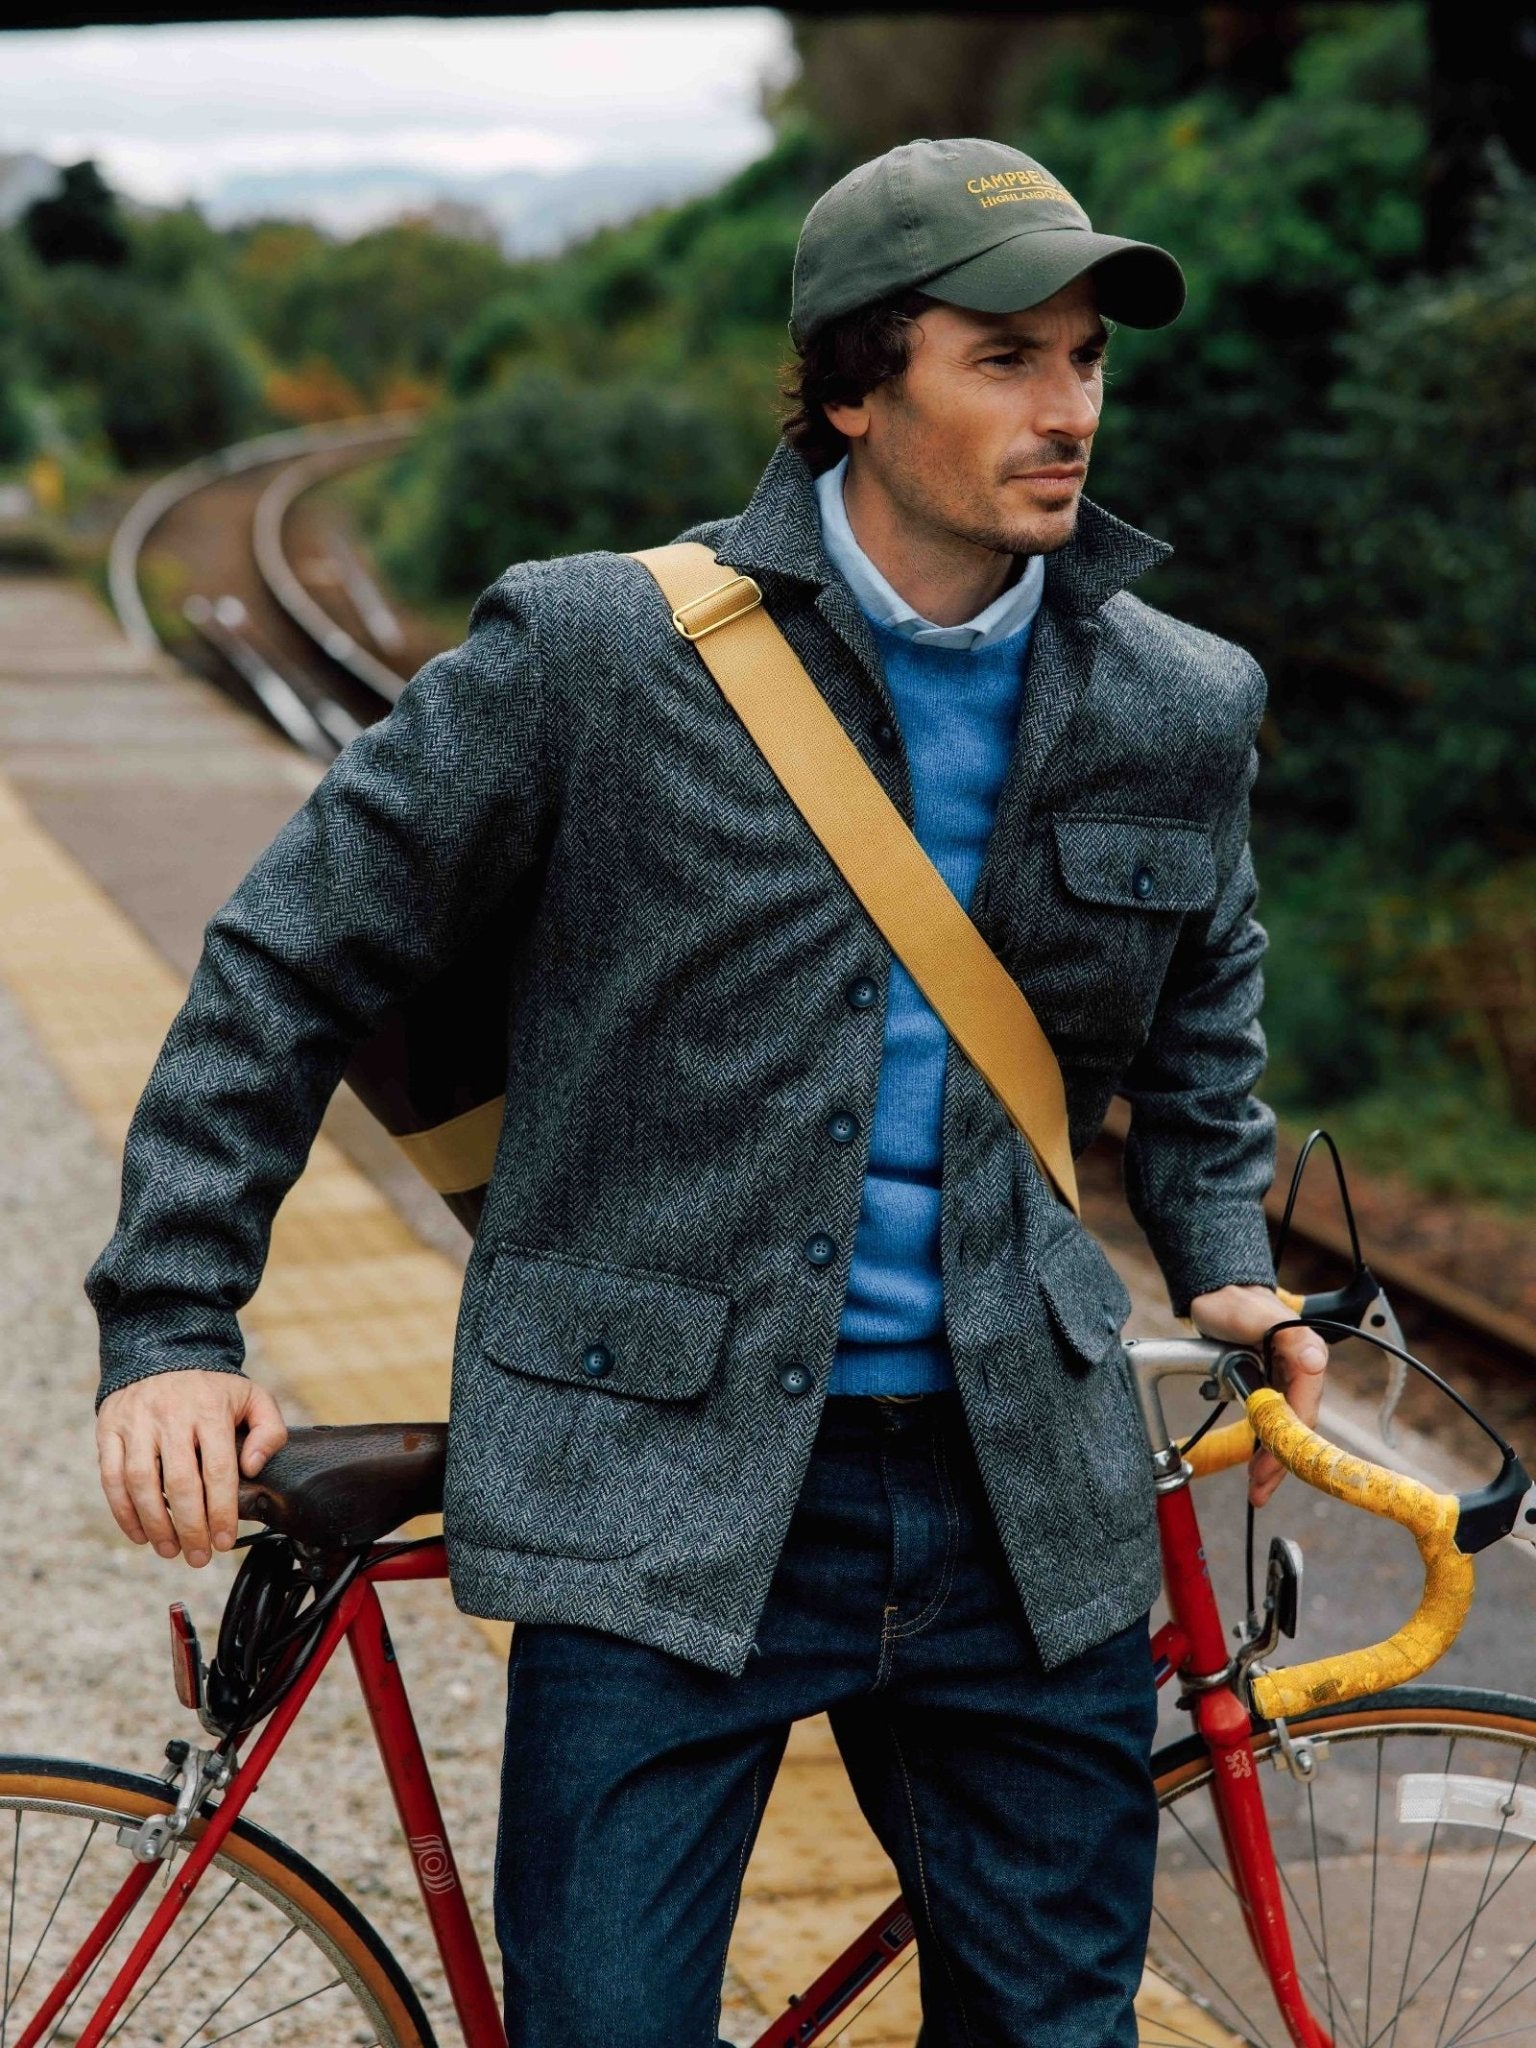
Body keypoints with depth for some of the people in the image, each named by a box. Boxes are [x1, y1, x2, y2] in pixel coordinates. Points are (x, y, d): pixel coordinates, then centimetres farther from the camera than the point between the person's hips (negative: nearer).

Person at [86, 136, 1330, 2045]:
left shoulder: (1183, 707, 3)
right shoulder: (594, 649, -8)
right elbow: (288, 968, -1)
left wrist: (1220, 1257, 12)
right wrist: (169, 1327, -5)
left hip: (1028, 1506, 4)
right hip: (667, 1496, -4)